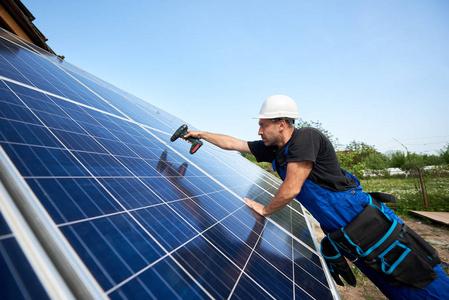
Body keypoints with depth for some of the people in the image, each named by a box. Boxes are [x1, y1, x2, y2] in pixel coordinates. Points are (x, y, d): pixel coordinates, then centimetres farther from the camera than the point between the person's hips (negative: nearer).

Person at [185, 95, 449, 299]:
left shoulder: (306, 137, -21)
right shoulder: (273, 149, 2)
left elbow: (292, 189, -24)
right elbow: (233, 143, 8)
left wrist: (265, 210, -7)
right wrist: (200, 134, 12)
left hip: (371, 226, -6)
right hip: (343, 236, 7)